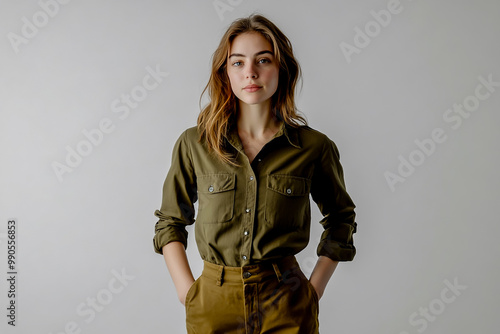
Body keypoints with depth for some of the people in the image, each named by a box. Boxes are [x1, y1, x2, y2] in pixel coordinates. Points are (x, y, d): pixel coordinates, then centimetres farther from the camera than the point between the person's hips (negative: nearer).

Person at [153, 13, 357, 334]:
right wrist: (186, 288, -2)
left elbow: (341, 217, 9)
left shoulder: (314, 147, -6)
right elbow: (170, 221, 7)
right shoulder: (194, 144, -4)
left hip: (286, 305, 0)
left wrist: (316, 286, 2)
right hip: (213, 304, 1)